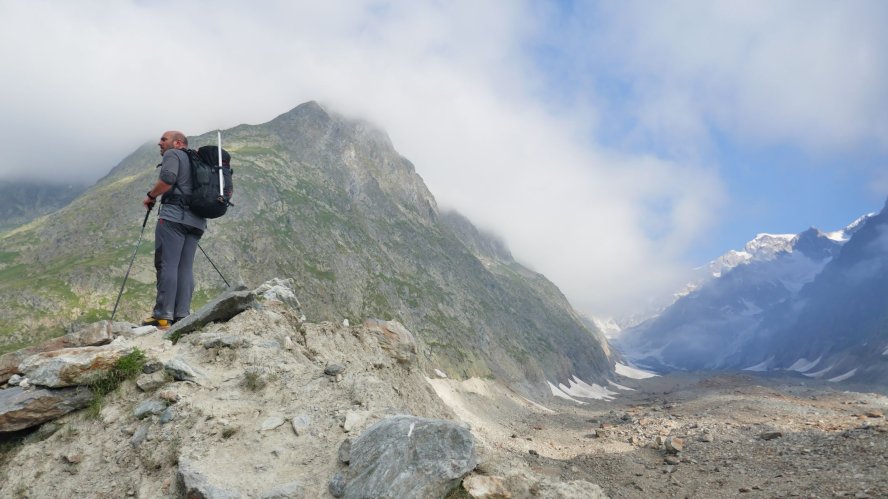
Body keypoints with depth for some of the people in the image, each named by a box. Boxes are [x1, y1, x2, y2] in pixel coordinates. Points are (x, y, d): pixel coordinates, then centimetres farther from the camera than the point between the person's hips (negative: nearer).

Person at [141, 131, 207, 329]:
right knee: (185, 268, 3)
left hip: (174, 215, -7)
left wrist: (151, 196, 1)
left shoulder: (173, 154, 5)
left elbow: (167, 179, -14)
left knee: (167, 264, -9)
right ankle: (182, 316, -3)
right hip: (196, 221, 7)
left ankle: (163, 316, -13)